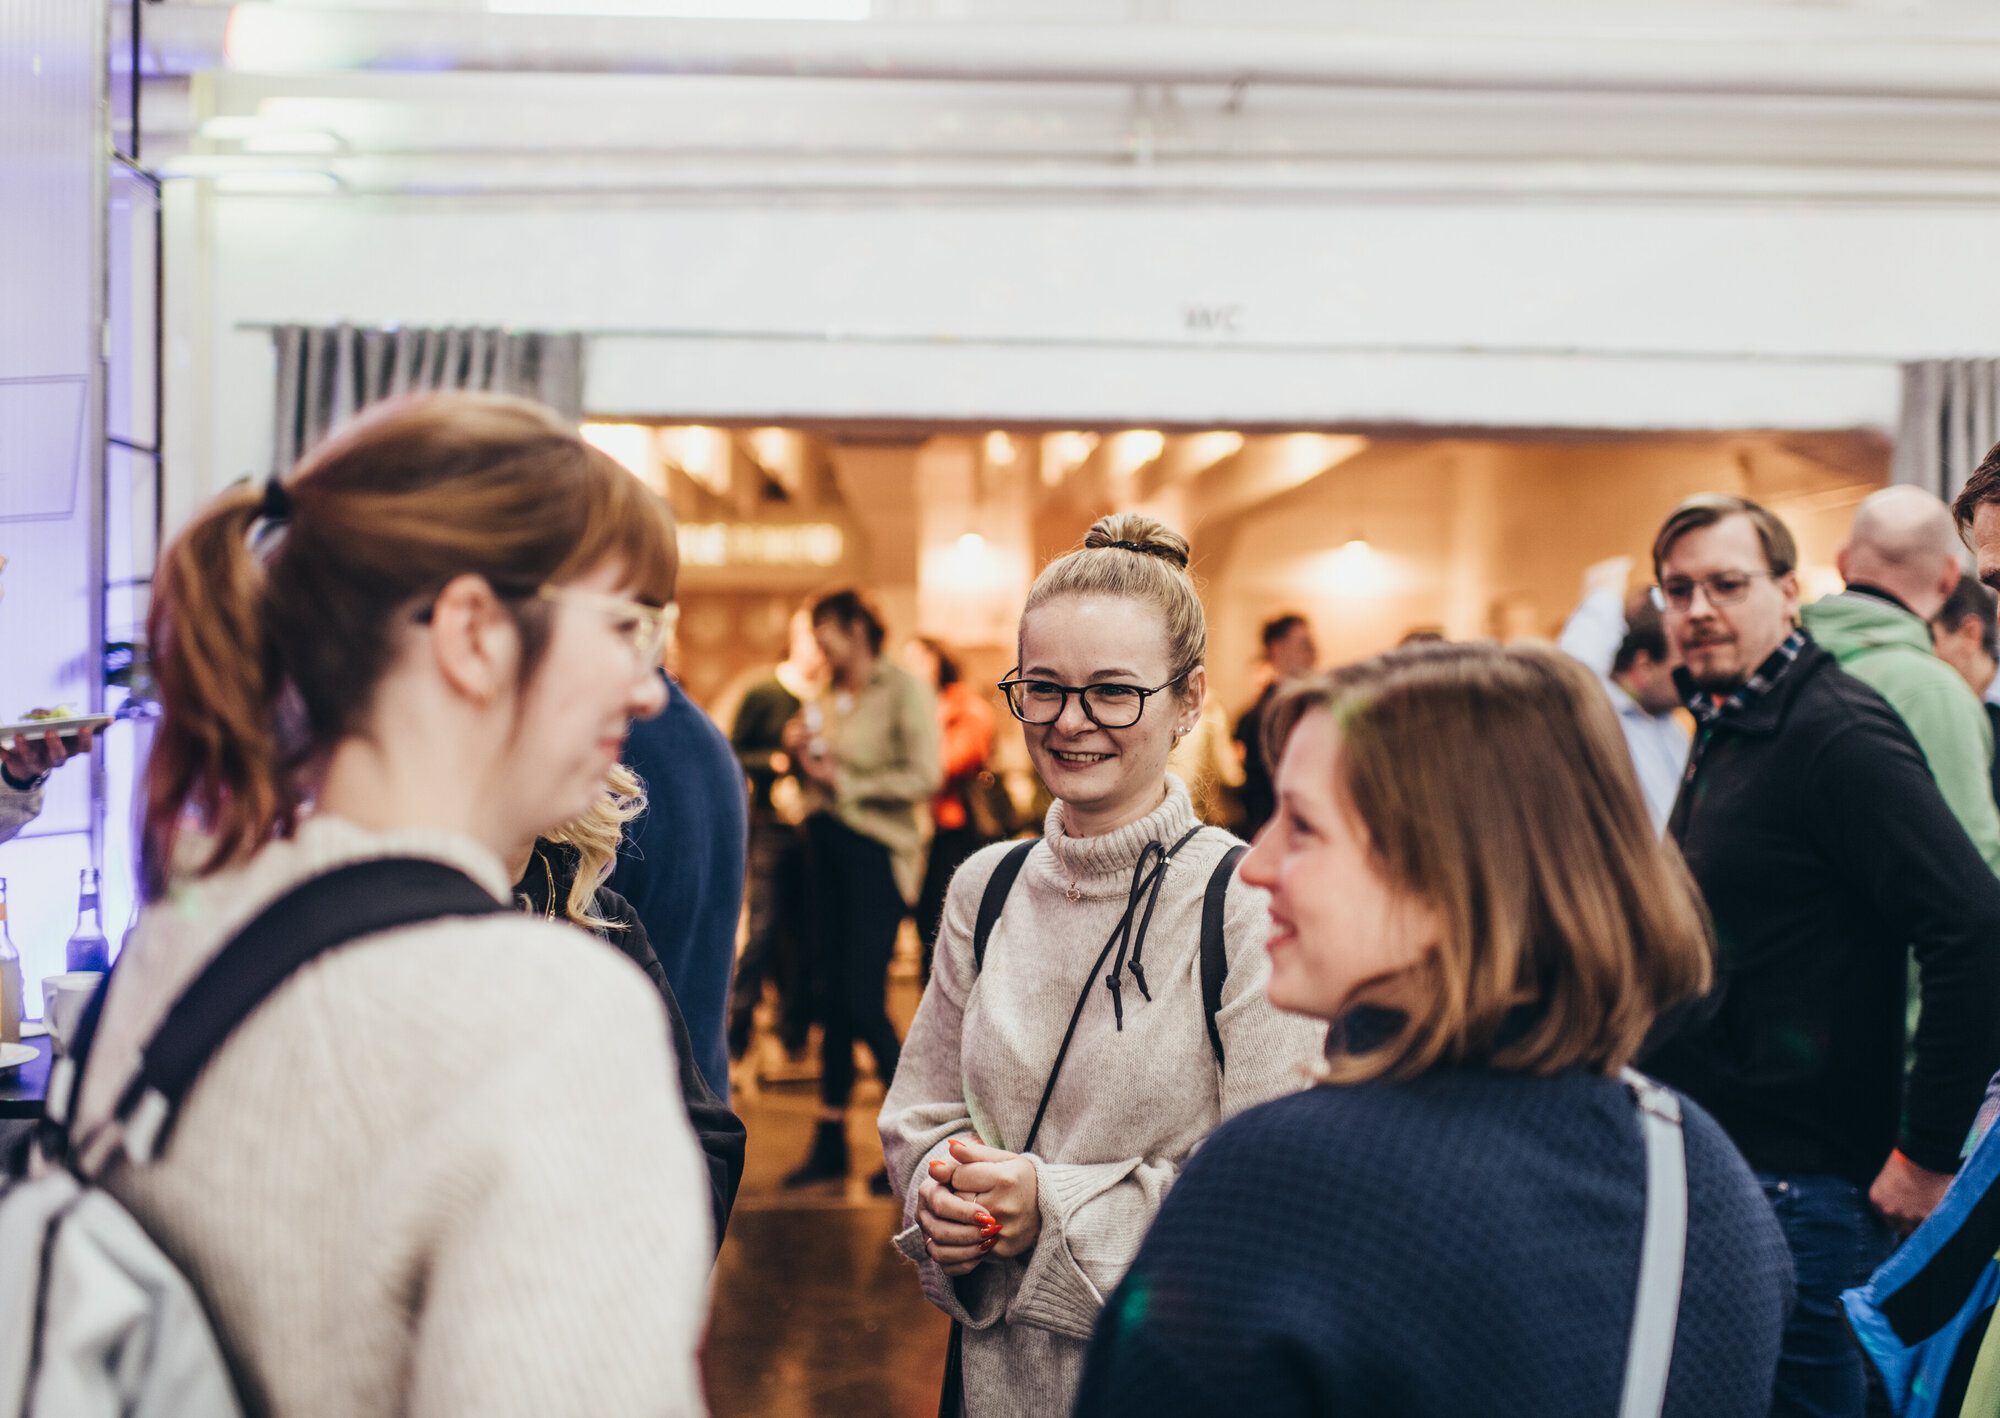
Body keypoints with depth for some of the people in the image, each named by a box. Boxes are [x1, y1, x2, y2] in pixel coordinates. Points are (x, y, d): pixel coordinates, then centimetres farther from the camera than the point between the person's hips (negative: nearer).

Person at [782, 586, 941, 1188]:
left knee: (863, 1001, -9)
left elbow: (925, 777, -16)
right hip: (827, 844, 7)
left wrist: (843, 780, -15)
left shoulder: (902, 689, -7)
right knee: (834, 997, 9)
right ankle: (830, 1144, 16)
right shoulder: (829, 697, 14)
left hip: (877, 848, -7)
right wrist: (803, 751, 3)